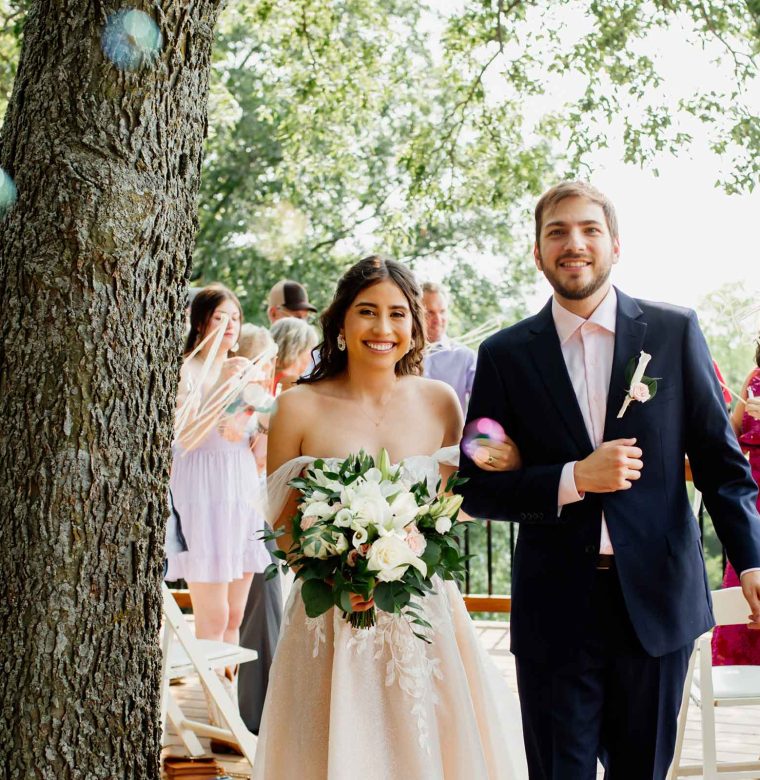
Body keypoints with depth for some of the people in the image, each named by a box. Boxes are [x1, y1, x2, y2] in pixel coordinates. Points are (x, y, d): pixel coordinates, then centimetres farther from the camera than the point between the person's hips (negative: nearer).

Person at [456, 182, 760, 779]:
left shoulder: (675, 332, 2)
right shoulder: (506, 355, 2)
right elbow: (478, 488, 0)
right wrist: (572, 479, -14)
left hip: (658, 602, 1)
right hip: (556, 612, 0)